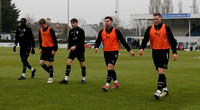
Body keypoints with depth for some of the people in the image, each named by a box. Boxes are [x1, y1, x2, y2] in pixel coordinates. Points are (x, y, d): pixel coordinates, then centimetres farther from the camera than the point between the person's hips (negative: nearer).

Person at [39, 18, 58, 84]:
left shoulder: (50, 30, -12)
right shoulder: (40, 30, 6)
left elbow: (55, 40, -10)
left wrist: (54, 49, -14)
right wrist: (40, 48, 9)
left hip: (50, 48, -6)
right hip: (44, 48, 6)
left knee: (50, 64, -4)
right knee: (41, 63, -2)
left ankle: (51, 78, 7)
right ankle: (50, 73, 19)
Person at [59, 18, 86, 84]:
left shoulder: (81, 30, -7)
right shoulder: (71, 31, 9)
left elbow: (82, 41, -15)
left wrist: (75, 46, -25)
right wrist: (69, 48, 0)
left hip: (80, 50, -4)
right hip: (73, 50, 5)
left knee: (82, 64, 3)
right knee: (68, 63, -7)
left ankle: (83, 79, 17)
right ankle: (66, 79, -6)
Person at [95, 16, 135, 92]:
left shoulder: (116, 31, -4)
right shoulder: (102, 32, 7)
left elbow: (123, 41, 1)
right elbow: (98, 41, 4)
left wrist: (129, 50, 1)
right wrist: (96, 47, -19)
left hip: (114, 52, -5)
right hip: (106, 52, 5)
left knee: (110, 67, -19)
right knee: (110, 68, 13)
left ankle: (107, 85, -23)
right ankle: (116, 82, 32)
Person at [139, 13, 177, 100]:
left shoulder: (166, 28, -1)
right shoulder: (150, 29, 7)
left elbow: (172, 40, 1)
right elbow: (145, 40, 4)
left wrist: (174, 52, -5)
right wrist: (142, 48, -15)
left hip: (164, 52, -4)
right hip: (155, 52, 4)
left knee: (161, 71, -15)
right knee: (160, 72, 10)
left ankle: (159, 91, -21)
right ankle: (165, 90, 22)